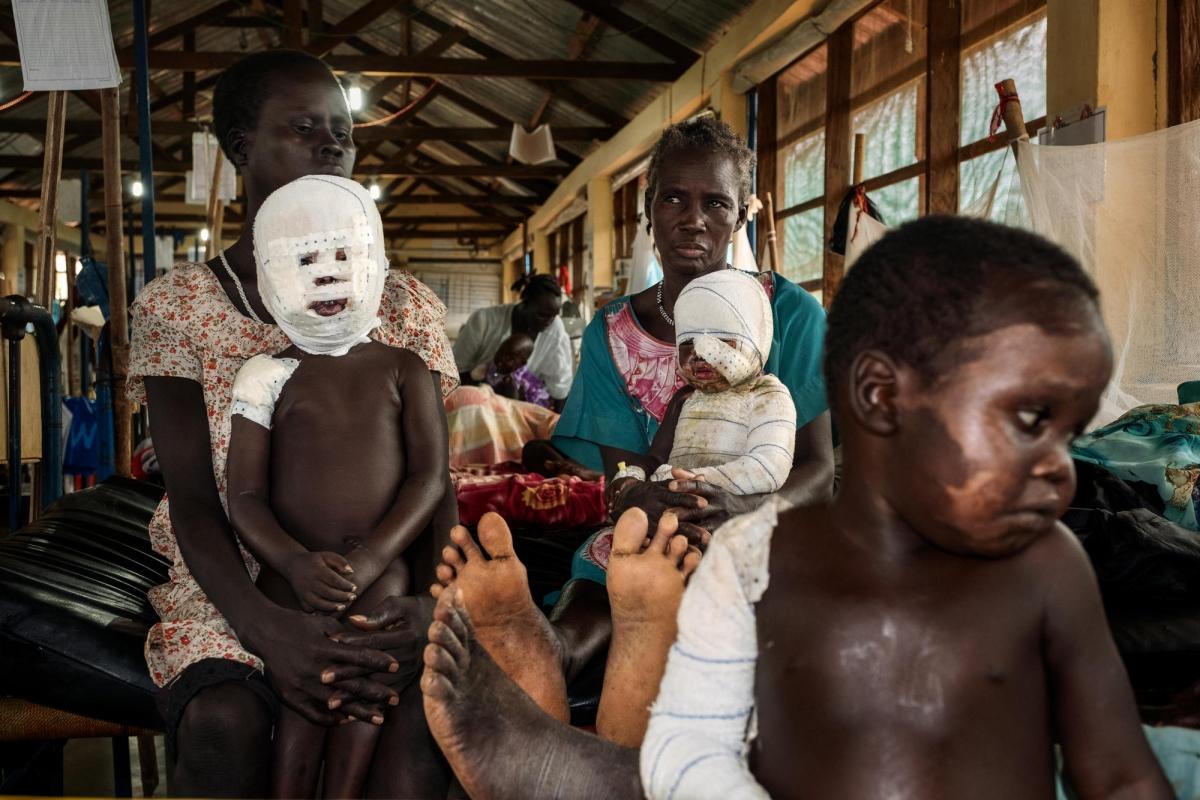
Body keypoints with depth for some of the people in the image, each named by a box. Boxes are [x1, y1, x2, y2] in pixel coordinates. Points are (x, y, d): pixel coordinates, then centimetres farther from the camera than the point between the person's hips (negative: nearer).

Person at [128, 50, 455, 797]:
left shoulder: (409, 307, 4)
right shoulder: (174, 305, -1)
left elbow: (432, 477, -3)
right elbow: (192, 498, -8)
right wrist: (266, 625, -28)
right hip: (230, 580, 0)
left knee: (423, 716, -31)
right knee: (223, 726, -32)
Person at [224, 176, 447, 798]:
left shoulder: (402, 370, 6)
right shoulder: (267, 378, 5)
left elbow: (430, 476, -2)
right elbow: (246, 497, 0)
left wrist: (370, 559, -15)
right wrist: (296, 564, -18)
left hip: (380, 571, 0)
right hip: (293, 576, 0)